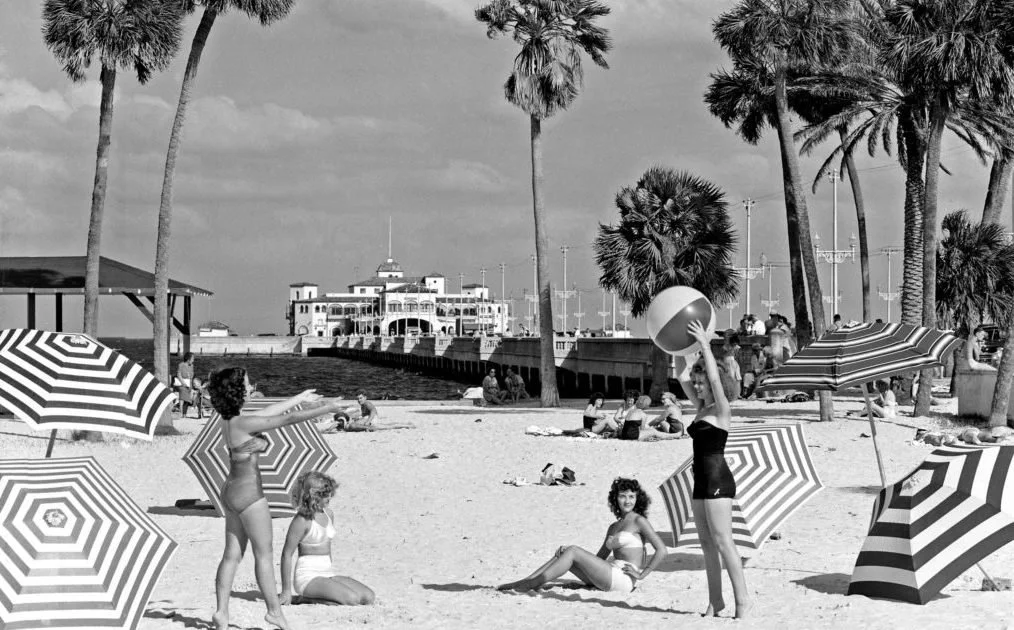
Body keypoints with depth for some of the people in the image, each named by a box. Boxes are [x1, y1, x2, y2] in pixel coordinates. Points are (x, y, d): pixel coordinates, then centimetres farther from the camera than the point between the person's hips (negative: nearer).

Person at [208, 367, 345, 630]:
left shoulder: (230, 419, 2)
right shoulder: (243, 423, -23)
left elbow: (268, 412, 18)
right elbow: (289, 419, -22)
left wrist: (300, 398, 27)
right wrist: (326, 408, -14)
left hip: (232, 492, 9)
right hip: (248, 494, -9)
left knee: (232, 555, 11)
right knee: (264, 554, 4)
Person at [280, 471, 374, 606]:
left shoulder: (328, 515, 11)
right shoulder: (302, 520, -13)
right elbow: (287, 554, -12)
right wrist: (286, 591, -12)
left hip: (328, 574, 8)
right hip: (308, 577, -8)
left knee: (369, 597, -8)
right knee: (352, 599, -26)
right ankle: (310, 599, -8)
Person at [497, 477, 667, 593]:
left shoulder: (639, 521, 0)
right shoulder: (613, 527, 23)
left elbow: (661, 550, -8)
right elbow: (599, 557, 25)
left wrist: (642, 574, -11)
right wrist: (565, 550, 12)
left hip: (624, 580, -8)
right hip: (610, 576, 8)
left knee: (572, 551, -17)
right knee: (564, 552, -4)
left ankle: (527, 585, -23)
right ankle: (526, 581, -13)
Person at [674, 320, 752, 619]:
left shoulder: (721, 411, -9)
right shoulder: (701, 408, 13)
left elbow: (715, 377, -22)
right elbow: (682, 374, 14)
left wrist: (704, 345, -22)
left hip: (718, 481, -9)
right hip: (701, 481, 9)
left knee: (722, 540, -11)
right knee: (707, 543, 9)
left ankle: (742, 597, -9)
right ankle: (715, 600, 12)